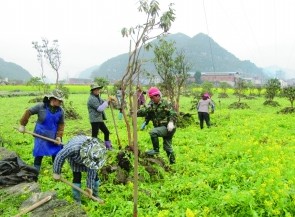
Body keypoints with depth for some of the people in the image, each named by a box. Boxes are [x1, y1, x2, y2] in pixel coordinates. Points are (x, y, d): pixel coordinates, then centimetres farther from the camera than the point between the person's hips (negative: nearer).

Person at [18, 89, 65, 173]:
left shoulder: (60, 111, -8)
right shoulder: (41, 106, -15)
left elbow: (61, 124, -2)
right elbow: (28, 112, -6)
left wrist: (59, 136, -11)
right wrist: (22, 125, -4)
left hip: (54, 137, 2)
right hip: (41, 136, -2)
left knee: (56, 155, 11)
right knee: (39, 155, 5)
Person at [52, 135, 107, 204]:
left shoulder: (96, 154, -37)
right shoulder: (74, 147, -48)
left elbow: (92, 170, -26)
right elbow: (60, 156, -33)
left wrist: (89, 187, -22)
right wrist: (57, 172, -23)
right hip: (74, 157, -2)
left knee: (94, 174, -3)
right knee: (77, 177, -12)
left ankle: (95, 197, 18)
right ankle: (77, 201, 5)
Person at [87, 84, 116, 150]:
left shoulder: (97, 97, 12)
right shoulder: (91, 99, -17)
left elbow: (103, 103, 22)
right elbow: (100, 108, -23)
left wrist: (110, 100, 3)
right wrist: (107, 101, -20)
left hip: (100, 119, 10)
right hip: (94, 120, -10)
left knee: (106, 132, 18)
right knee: (94, 135, -6)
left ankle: (108, 146, 32)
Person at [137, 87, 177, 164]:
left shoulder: (165, 103, -14)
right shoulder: (152, 104, 6)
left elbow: (173, 114, -19)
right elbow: (145, 110, -6)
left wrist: (171, 122, -33)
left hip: (167, 127, -8)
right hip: (161, 127, 8)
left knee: (153, 132, -26)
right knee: (167, 146, 17)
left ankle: (156, 150, -11)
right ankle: (172, 161, 33)